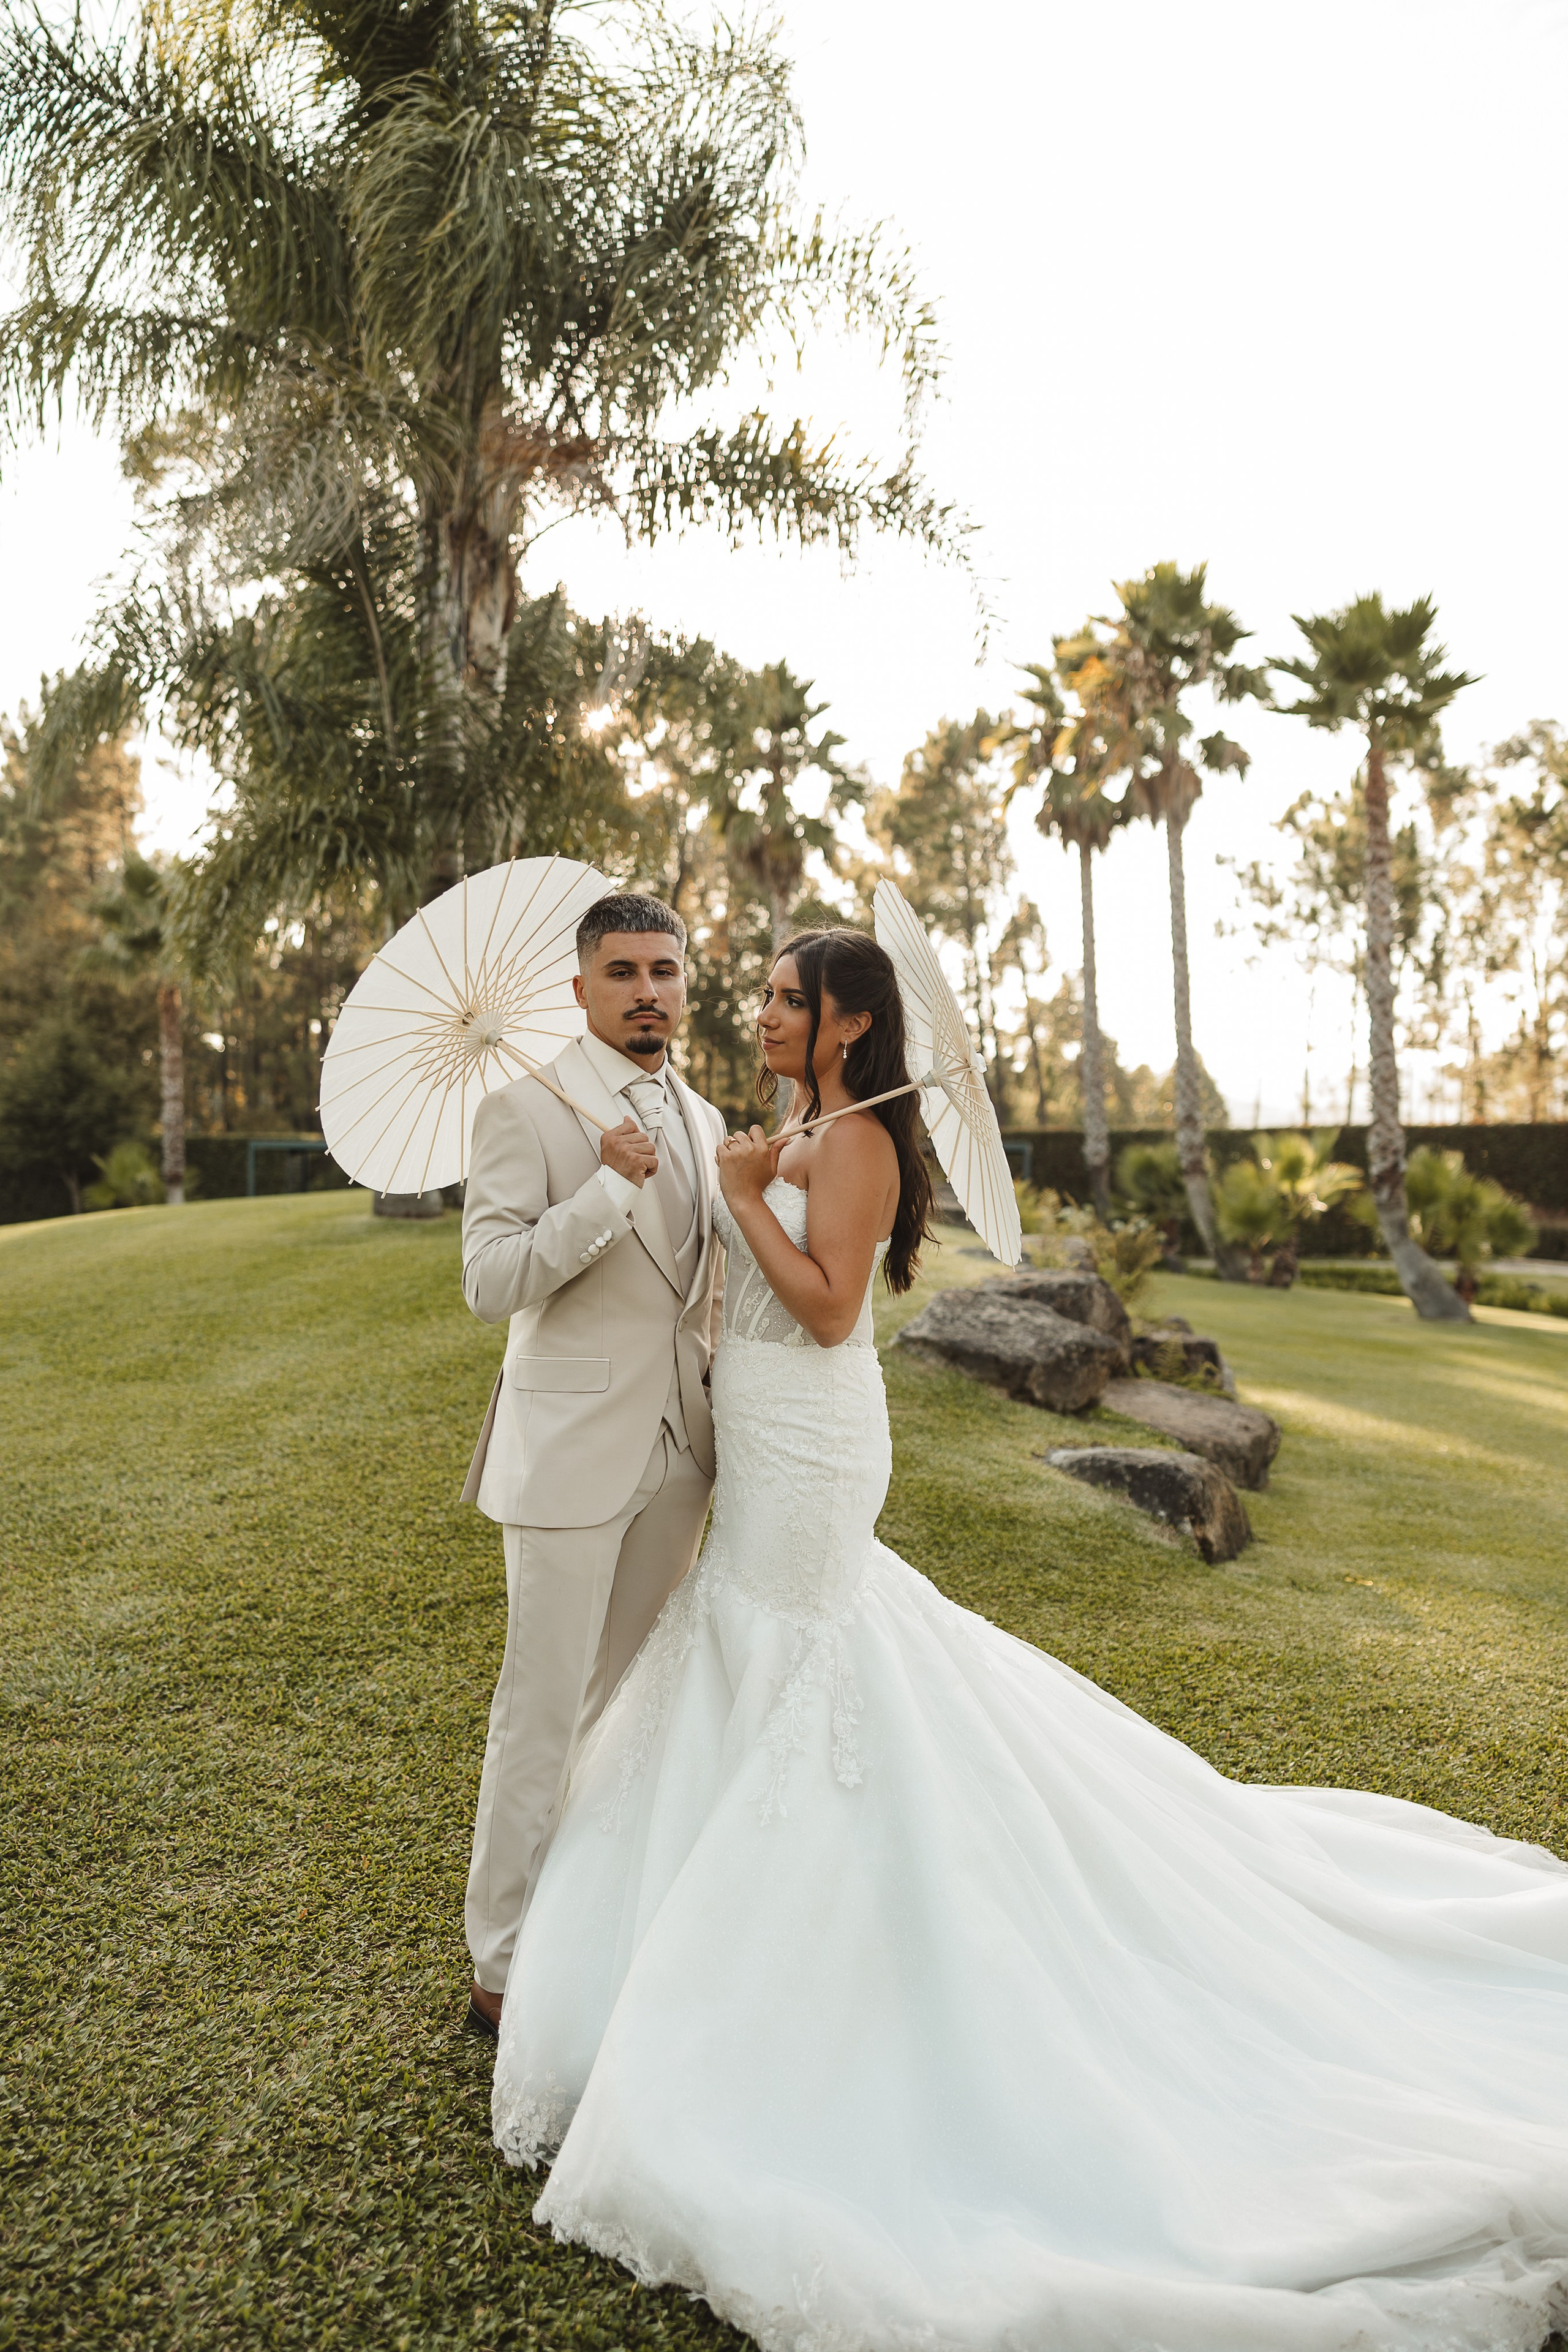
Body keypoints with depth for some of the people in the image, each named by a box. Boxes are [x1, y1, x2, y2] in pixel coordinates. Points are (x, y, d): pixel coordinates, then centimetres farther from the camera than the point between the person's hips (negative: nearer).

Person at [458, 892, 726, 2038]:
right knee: (544, 1709, 2)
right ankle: (505, 1964, 19)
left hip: (677, 1452, 7)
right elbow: (490, 1283, -18)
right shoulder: (527, 1105, -10)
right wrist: (609, 1183, -26)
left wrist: (725, 1415, 15)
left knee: (632, 1700, 17)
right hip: (571, 1451, -6)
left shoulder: (702, 1119, 10)